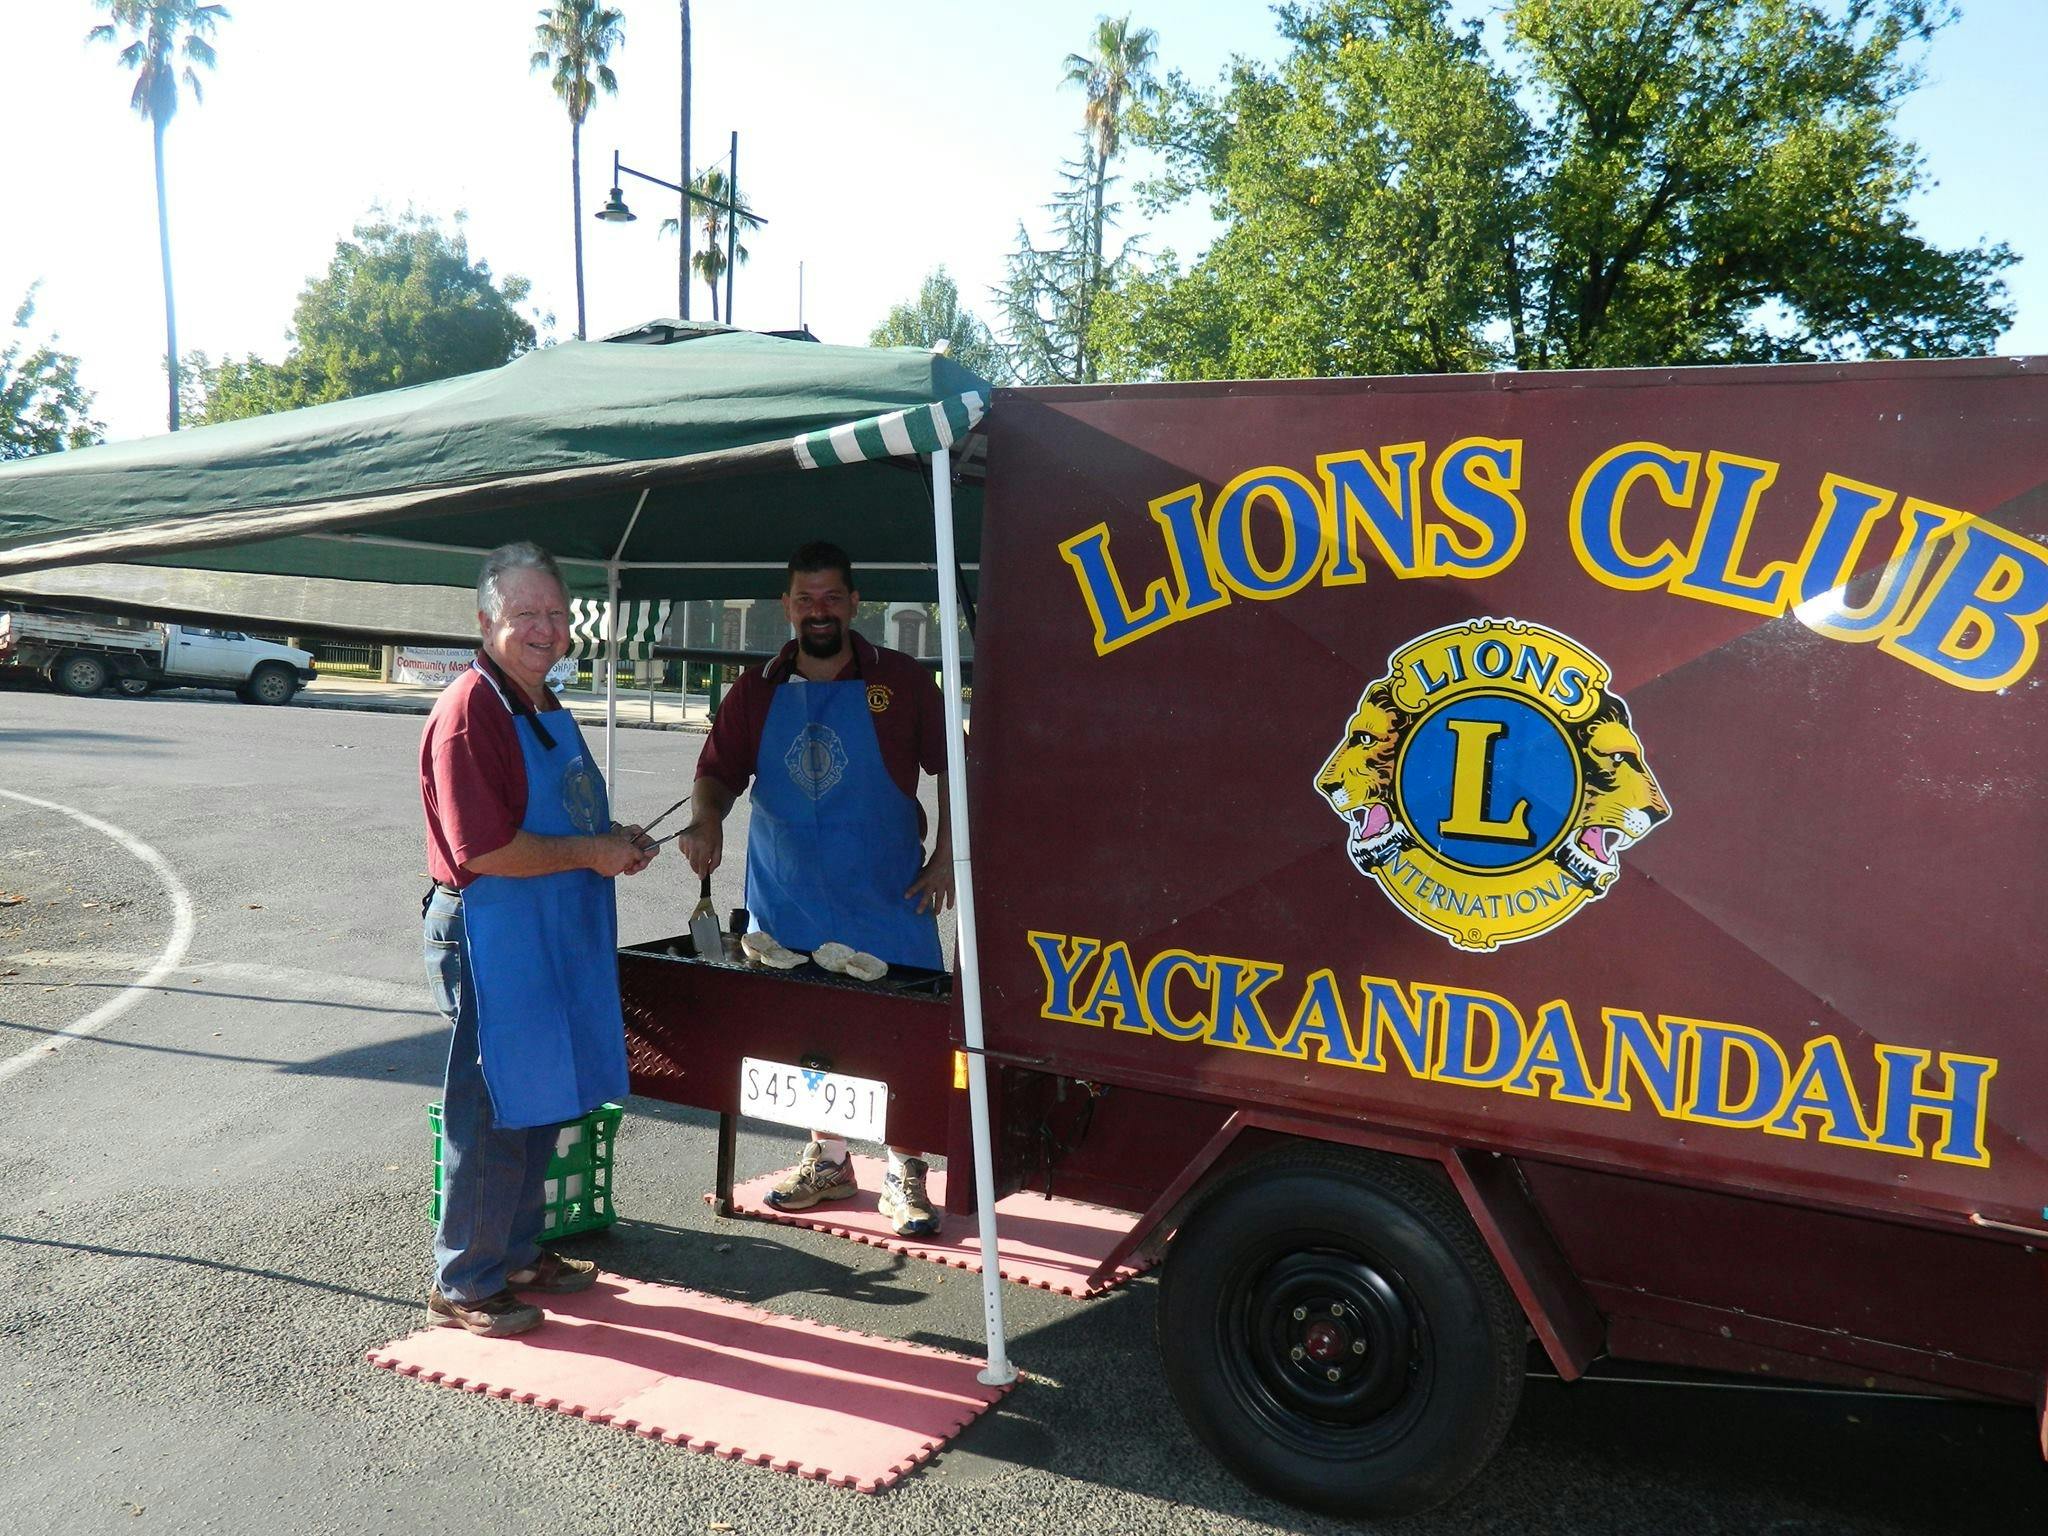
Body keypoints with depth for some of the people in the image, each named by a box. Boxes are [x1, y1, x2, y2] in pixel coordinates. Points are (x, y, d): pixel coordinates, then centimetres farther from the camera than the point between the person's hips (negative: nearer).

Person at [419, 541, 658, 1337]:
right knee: (492, 1117, 1)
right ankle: (463, 1284, 16)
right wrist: (590, 853, -16)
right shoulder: (469, 712, -18)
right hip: (491, 939, -10)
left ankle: (518, 1253, 34)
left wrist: (615, 840, 8)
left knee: (540, 1107, 19)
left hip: (555, 938, 10)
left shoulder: (546, 708, 14)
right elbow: (485, 850, -24)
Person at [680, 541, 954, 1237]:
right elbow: (718, 773, 7)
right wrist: (706, 817, -15)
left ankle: (902, 1177, 12)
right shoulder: (757, 690, 4)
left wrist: (945, 856, -3)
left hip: (887, 900, -3)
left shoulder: (901, 681, -3)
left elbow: (952, 767, 3)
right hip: (788, 901, 3)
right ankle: (828, 1160, 30)